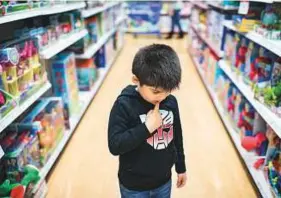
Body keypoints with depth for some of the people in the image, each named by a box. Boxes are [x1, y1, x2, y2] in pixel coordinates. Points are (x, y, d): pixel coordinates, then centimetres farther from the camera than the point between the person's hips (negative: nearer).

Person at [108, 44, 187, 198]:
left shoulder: (171, 102, -8)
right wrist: (147, 128, -30)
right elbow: (114, 145, -24)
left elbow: (177, 136, 4)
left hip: (164, 181, 4)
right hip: (134, 186, -4)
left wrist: (181, 167, 13)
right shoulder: (124, 105, -21)